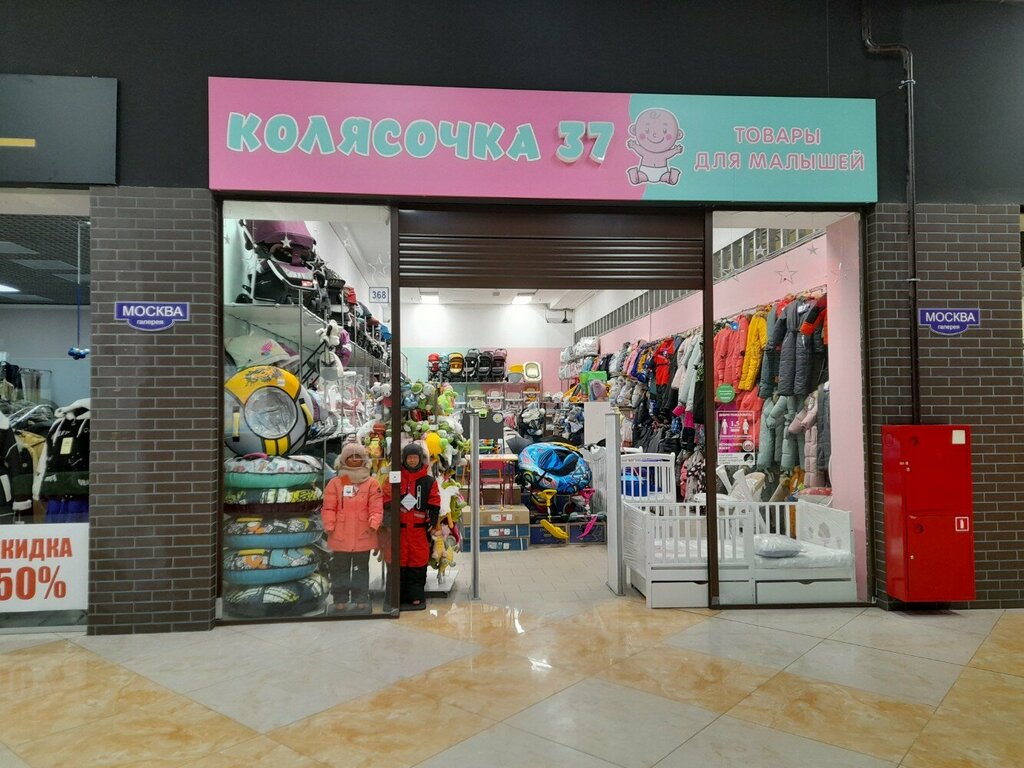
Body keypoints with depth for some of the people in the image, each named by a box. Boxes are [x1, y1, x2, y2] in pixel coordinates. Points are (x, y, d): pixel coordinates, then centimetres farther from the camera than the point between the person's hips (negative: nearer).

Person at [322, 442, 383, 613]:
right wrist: (329, 526, -9)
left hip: (363, 535, 0)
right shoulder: (335, 482, 2)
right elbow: (329, 507, 0)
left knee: (361, 569, 11)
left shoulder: (372, 483, 0)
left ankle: (361, 601, 19)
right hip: (340, 536, 1)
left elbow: (376, 507, -5)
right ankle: (340, 601, 21)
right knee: (340, 569, 10)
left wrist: (374, 524, -18)